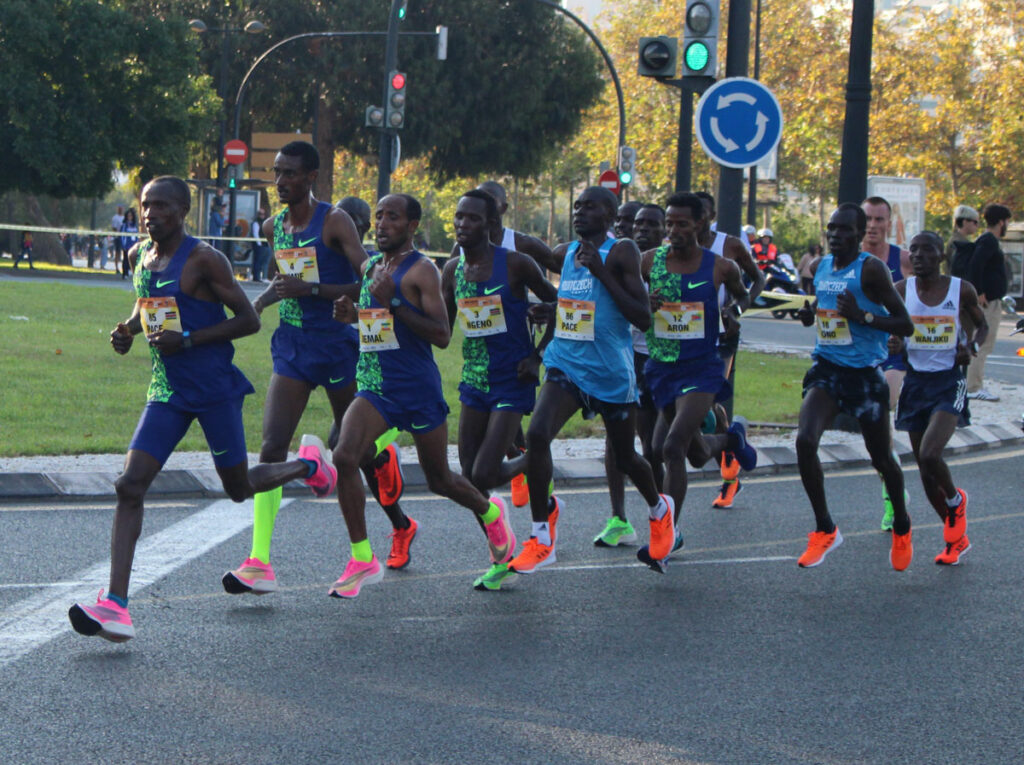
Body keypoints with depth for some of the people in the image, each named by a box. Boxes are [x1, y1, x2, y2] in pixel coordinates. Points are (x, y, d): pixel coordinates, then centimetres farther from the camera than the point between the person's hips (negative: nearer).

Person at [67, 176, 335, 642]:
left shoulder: (204, 260, -13)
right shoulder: (139, 257, 8)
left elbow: (249, 320, -12)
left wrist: (188, 339, -21)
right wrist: (128, 330, 4)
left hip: (214, 388, -5)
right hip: (167, 390, 6)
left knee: (239, 488, 9)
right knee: (130, 485, -11)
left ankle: (308, 464, 41)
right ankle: (115, 605, -16)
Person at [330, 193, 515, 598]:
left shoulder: (421, 271, -11)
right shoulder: (369, 267, 11)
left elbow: (443, 336, -18)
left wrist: (393, 305, -25)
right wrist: (352, 314, 3)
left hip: (418, 390, -5)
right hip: (375, 387, 5)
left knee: (440, 480, 10)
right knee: (344, 456, -19)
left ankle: (490, 513, 44)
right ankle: (362, 560, -11)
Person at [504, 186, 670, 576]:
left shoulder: (621, 253, -10)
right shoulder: (565, 253, 7)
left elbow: (643, 319, -16)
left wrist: (602, 273, -21)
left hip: (611, 372, -4)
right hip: (566, 364, 4)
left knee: (625, 457, 12)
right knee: (537, 434, -20)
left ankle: (659, 511, 44)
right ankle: (541, 539, -12)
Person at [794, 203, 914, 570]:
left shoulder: (871, 269, -12)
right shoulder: (822, 268, 7)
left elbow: (905, 325, -13)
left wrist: (862, 316, -26)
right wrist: (810, 314, 3)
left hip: (864, 373, -5)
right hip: (826, 369, 5)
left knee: (881, 458, 9)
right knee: (805, 441, -18)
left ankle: (901, 528, 36)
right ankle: (824, 530, -4)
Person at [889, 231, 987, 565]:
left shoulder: (961, 290, -5)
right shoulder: (901, 290, -1)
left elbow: (982, 325, 11)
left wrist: (971, 346, -10)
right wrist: (894, 343, -11)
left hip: (949, 383, -3)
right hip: (915, 382, 4)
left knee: (930, 454, -23)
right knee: (924, 468, 7)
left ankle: (955, 499, 10)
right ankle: (956, 537, 25)